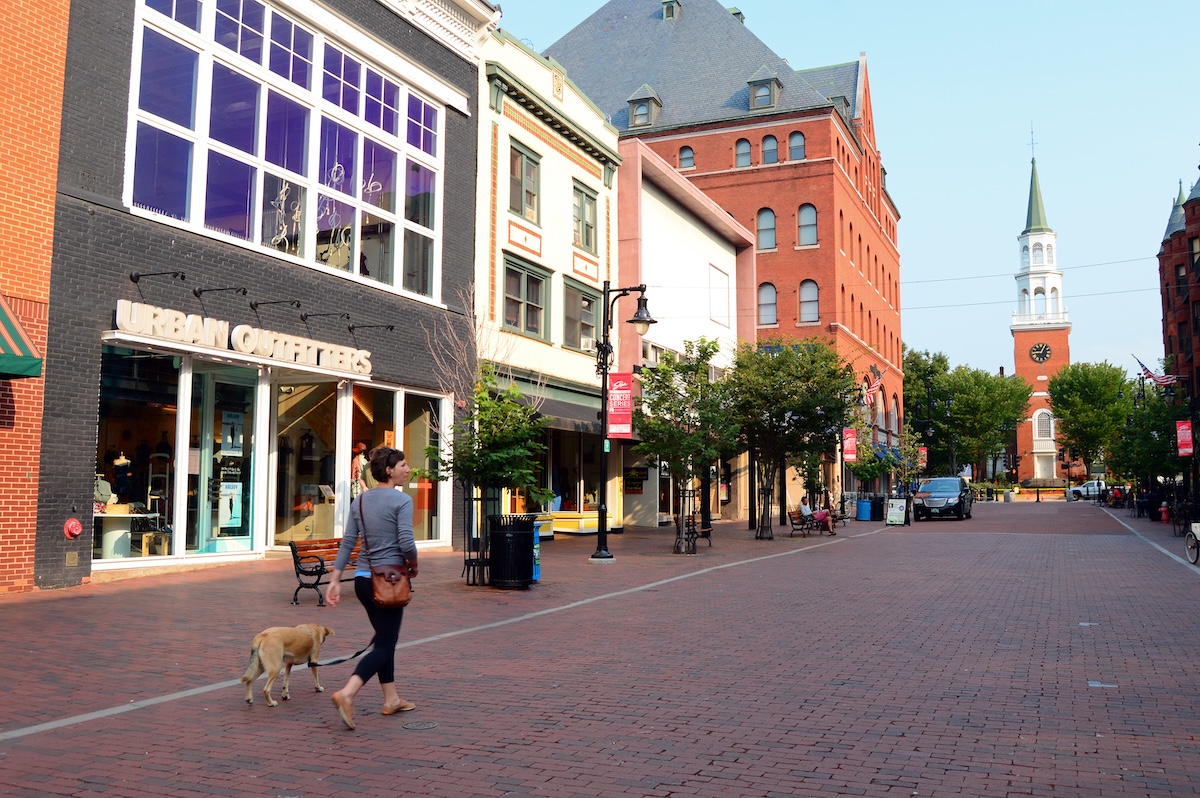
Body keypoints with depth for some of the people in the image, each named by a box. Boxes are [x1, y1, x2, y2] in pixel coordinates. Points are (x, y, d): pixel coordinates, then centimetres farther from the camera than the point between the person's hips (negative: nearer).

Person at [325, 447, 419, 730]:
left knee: (385, 639, 19)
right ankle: (347, 694, -20)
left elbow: (347, 542, 6)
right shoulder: (402, 500, -11)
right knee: (384, 645, -3)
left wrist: (335, 579, 6)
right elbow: (406, 542, -17)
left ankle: (392, 699, 26)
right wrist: (413, 566, 2)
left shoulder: (360, 500, 9)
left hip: (363, 578, 7)